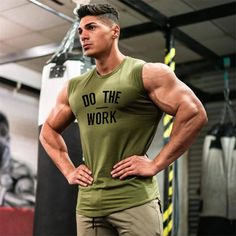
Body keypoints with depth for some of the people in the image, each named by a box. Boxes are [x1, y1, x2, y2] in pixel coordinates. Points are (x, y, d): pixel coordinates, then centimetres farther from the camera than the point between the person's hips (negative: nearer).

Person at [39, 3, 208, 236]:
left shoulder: (147, 73, -2)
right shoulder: (73, 87, 14)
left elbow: (194, 112, -11)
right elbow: (49, 130, 27)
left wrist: (155, 164, -13)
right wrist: (68, 171, 12)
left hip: (134, 200, -5)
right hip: (88, 204, 5)